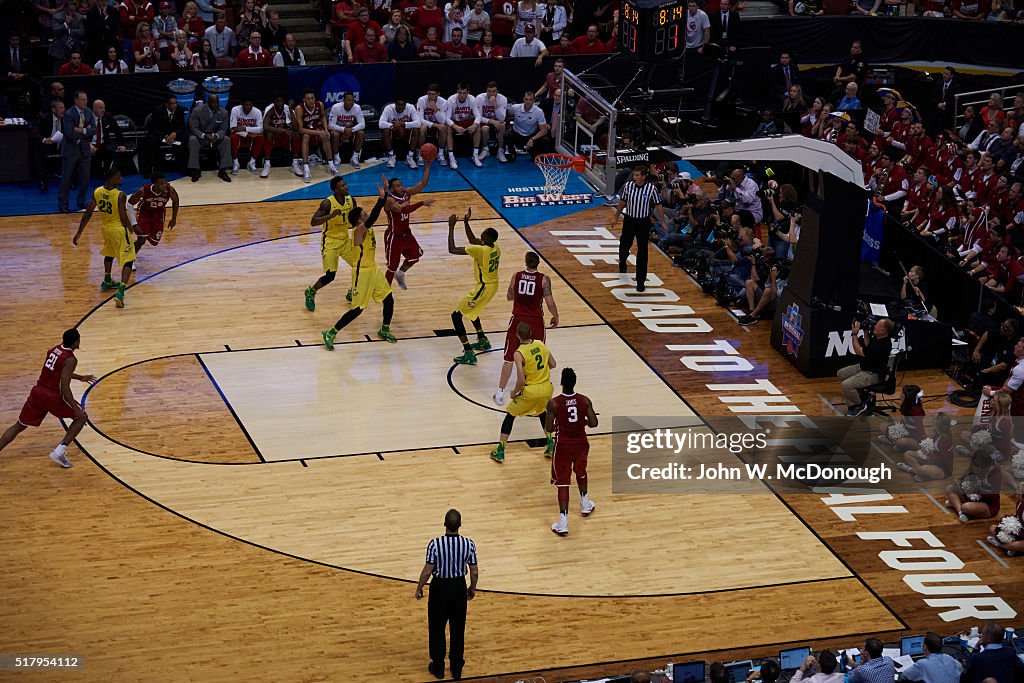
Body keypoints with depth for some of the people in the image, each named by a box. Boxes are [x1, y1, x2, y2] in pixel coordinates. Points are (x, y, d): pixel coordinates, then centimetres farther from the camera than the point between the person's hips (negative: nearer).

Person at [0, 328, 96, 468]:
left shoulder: (55, 349, 11)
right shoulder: (70, 359, -14)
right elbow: (64, 387, -19)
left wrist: (80, 378, 40)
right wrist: (76, 408, -18)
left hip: (37, 392, 7)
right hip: (53, 397, -7)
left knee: (19, 426, 16)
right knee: (81, 418, 12)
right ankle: (59, 451, 1)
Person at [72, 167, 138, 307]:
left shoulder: (97, 192, -5)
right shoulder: (120, 195, -22)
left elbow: (88, 213, -2)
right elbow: (124, 218, -20)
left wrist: (79, 233, 3)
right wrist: (131, 228, 2)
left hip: (105, 227, 6)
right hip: (120, 229, -6)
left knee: (109, 253, 34)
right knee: (128, 261, -3)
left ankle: (107, 282, 51)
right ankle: (120, 292, -21)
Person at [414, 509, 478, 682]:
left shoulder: (435, 544, -21)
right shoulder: (469, 544, -14)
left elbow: (427, 571, -14)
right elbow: (474, 572, -6)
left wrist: (419, 588, 3)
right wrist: (472, 588, 13)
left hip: (439, 588, -2)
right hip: (459, 588, 2)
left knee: (437, 629, 16)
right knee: (458, 630, 17)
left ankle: (438, 667, 27)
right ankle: (456, 668, 28)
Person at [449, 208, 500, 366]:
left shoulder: (481, 250, -27)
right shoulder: (495, 246, -2)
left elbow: (452, 249, -24)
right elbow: (473, 240, 17)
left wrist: (451, 227, -17)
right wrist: (465, 222, 9)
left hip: (484, 288, -9)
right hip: (492, 285, 9)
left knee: (456, 315, -3)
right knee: (471, 309, 34)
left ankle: (469, 354, -9)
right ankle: (483, 341, 44)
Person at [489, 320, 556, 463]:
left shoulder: (519, 353, -17)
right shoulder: (540, 344, -1)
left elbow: (521, 380, -20)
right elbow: (553, 365, 9)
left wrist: (514, 393, -2)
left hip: (530, 391, -5)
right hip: (547, 388, 5)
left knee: (510, 415, 15)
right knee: (542, 412, 35)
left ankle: (500, 451, 13)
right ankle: (550, 444, 30)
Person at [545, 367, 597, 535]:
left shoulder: (554, 403, -17)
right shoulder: (585, 401, -10)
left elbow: (549, 429, -13)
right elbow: (593, 423, -8)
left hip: (563, 445, -3)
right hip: (581, 443, 3)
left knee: (563, 482, 2)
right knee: (581, 472, 30)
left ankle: (563, 523, -5)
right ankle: (585, 504, 48)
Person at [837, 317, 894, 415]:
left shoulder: (883, 345, -31)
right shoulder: (877, 337, -2)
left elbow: (859, 352, -24)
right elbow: (867, 346, 19)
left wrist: (854, 334, -16)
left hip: (873, 374, -11)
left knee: (846, 385, -24)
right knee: (841, 373, 15)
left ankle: (860, 405, -1)